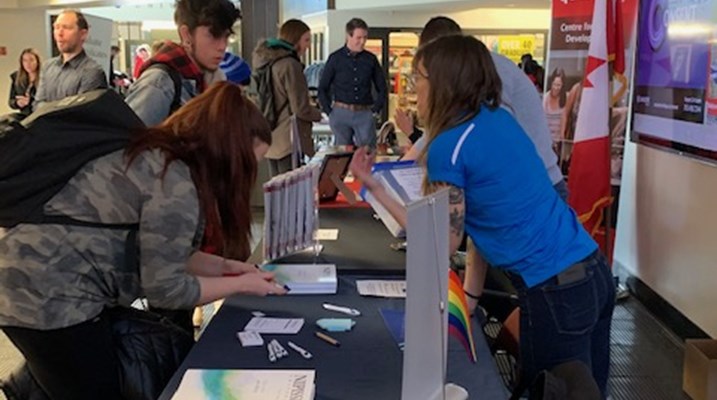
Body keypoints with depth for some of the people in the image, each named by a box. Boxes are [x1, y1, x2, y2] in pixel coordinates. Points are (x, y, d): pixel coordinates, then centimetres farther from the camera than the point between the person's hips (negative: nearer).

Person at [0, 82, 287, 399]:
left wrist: (223, 265, 8)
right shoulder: (176, 184, -22)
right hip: (47, 297, -10)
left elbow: (157, 251, 13)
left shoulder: (158, 155, 8)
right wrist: (241, 284, -6)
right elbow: (165, 288, -17)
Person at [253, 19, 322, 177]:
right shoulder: (290, 65, -15)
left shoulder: (267, 61, 12)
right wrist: (319, 114, 3)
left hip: (271, 140, 9)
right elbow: (301, 109, -16)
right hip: (288, 141, -9)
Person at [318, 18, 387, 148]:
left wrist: (376, 109, 3)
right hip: (341, 112, -1)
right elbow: (323, 88, 5)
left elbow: (382, 87, 13)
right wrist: (329, 111, -1)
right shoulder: (335, 58, 1)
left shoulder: (371, 59, 5)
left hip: (364, 113, 1)